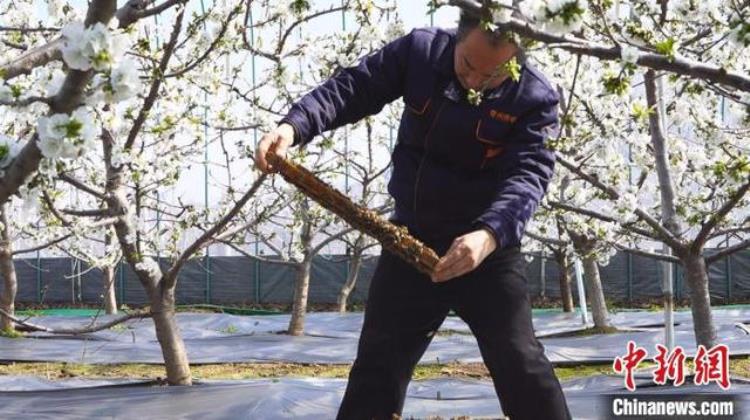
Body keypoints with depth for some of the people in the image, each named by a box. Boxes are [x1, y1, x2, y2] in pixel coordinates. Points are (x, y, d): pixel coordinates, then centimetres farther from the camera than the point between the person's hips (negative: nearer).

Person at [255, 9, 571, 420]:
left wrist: (490, 234, -46)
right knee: (377, 362, 9)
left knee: (520, 363, -4)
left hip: (488, 249, -3)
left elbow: (529, 173, -27)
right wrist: (294, 124, -26)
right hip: (412, 239, 3)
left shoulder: (535, 98, -16)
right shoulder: (420, 51, -8)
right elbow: (352, 87, -6)